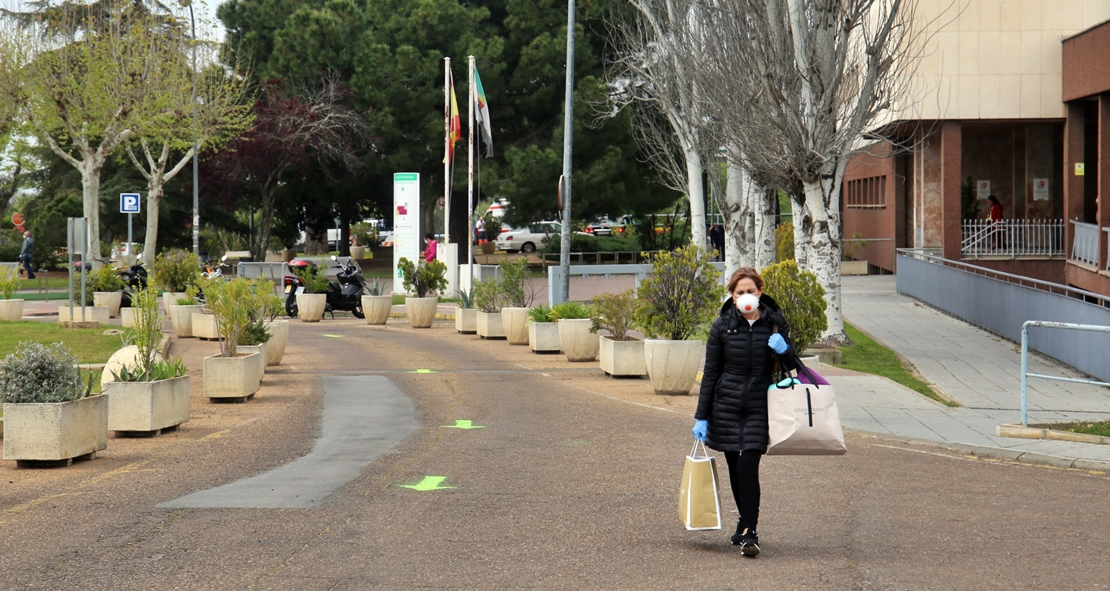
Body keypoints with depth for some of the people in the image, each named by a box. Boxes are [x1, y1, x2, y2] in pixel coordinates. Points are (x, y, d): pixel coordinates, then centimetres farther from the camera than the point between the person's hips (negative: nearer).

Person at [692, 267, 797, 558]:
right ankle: (747, 523, 26)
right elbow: (710, 373, 4)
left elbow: (791, 366, 11)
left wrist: (784, 350, -13)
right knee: (735, 468, 7)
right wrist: (702, 416, 2)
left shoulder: (775, 323, 1)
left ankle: (749, 531, -8)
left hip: (759, 406, -1)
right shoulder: (722, 326, 0)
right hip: (727, 405, 1)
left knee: (748, 465, -14)